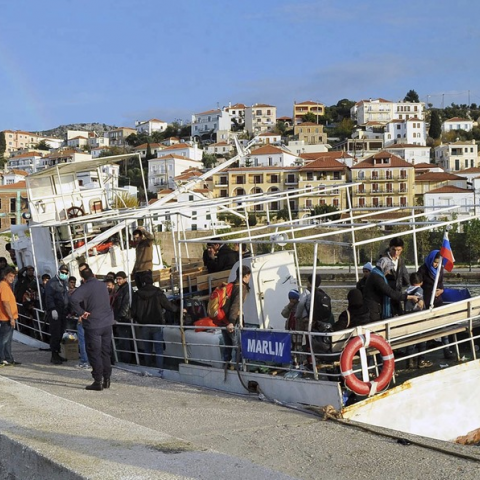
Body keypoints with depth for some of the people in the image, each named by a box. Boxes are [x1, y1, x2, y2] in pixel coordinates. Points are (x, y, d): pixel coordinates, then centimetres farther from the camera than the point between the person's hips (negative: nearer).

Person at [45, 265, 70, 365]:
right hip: (54, 312, -7)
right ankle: (54, 356, -4)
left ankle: (57, 354, 16)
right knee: (55, 334, -8)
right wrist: (53, 309, -21)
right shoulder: (52, 282, -6)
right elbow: (49, 297, -14)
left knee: (61, 334, 8)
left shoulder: (65, 283, 19)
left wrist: (68, 310, 18)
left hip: (63, 313, 7)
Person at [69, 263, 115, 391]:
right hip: (107, 323, 6)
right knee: (105, 353, 13)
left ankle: (98, 381, 1)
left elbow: (73, 299, -30)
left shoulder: (84, 287, -12)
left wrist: (81, 312, -16)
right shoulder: (103, 285, 7)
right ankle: (106, 379, 17)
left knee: (94, 354, 1)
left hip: (93, 325, -6)